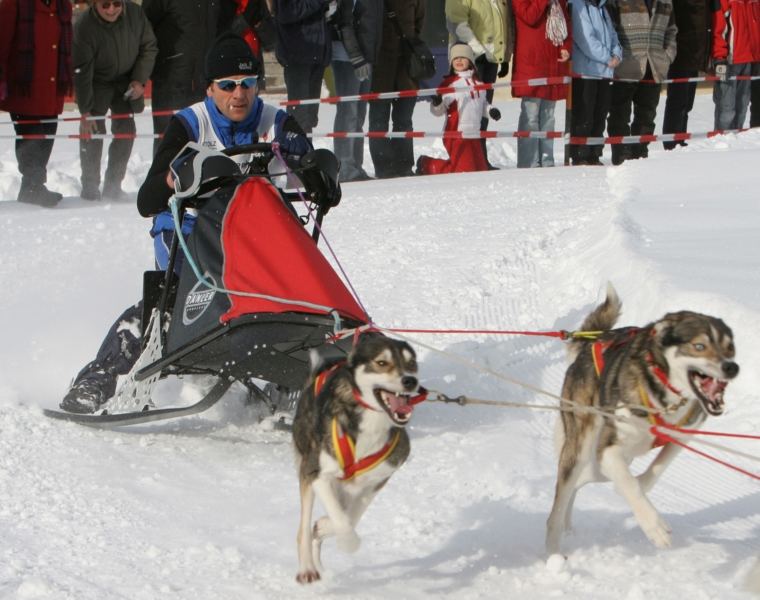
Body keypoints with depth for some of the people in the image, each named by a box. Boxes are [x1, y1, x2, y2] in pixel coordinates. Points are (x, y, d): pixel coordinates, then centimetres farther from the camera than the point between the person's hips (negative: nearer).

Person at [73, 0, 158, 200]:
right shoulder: (84, 28, -30)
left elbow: (148, 48, -4)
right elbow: (81, 73, -25)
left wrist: (140, 80, -12)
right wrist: (85, 111, -24)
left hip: (127, 81, 4)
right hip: (97, 83, -4)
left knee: (126, 130, 3)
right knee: (93, 130, -12)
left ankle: (113, 185, 13)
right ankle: (90, 187, -2)